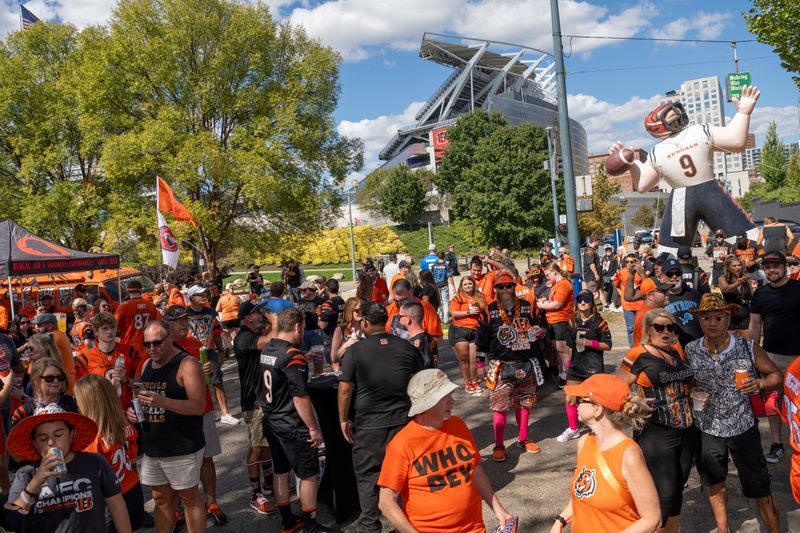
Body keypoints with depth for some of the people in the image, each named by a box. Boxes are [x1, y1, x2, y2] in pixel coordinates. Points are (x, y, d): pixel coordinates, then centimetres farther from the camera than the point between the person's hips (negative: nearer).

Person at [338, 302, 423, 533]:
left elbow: (345, 389, -10)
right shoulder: (407, 348, -1)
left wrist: (343, 419, 2)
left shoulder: (355, 350, -10)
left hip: (369, 425, -3)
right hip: (404, 421, 3)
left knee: (368, 477, 12)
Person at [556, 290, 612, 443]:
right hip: (575, 367, 5)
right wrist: (568, 360, 15)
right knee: (570, 399, 6)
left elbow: (608, 345, -6)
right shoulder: (573, 321, 8)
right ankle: (573, 429, 22)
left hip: (593, 367, -5)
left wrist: (591, 343, -19)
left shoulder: (599, 322, -7)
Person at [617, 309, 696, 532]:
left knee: (677, 491, 16)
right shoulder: (638, 355, -10)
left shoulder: (677, 353, 10)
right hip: (655, 434, -6)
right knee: (665, 494, -6)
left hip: (687, 432, 6)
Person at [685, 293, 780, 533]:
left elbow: (776, 376, -1)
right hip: (707, 429, 2)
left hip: (743, 428, -2)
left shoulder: (748, 347, -10)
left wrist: (759, 383, -20)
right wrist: (690, 394, -14)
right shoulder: (690, 351, -7)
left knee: (759, 488, 7)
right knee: (714, 483, 20)